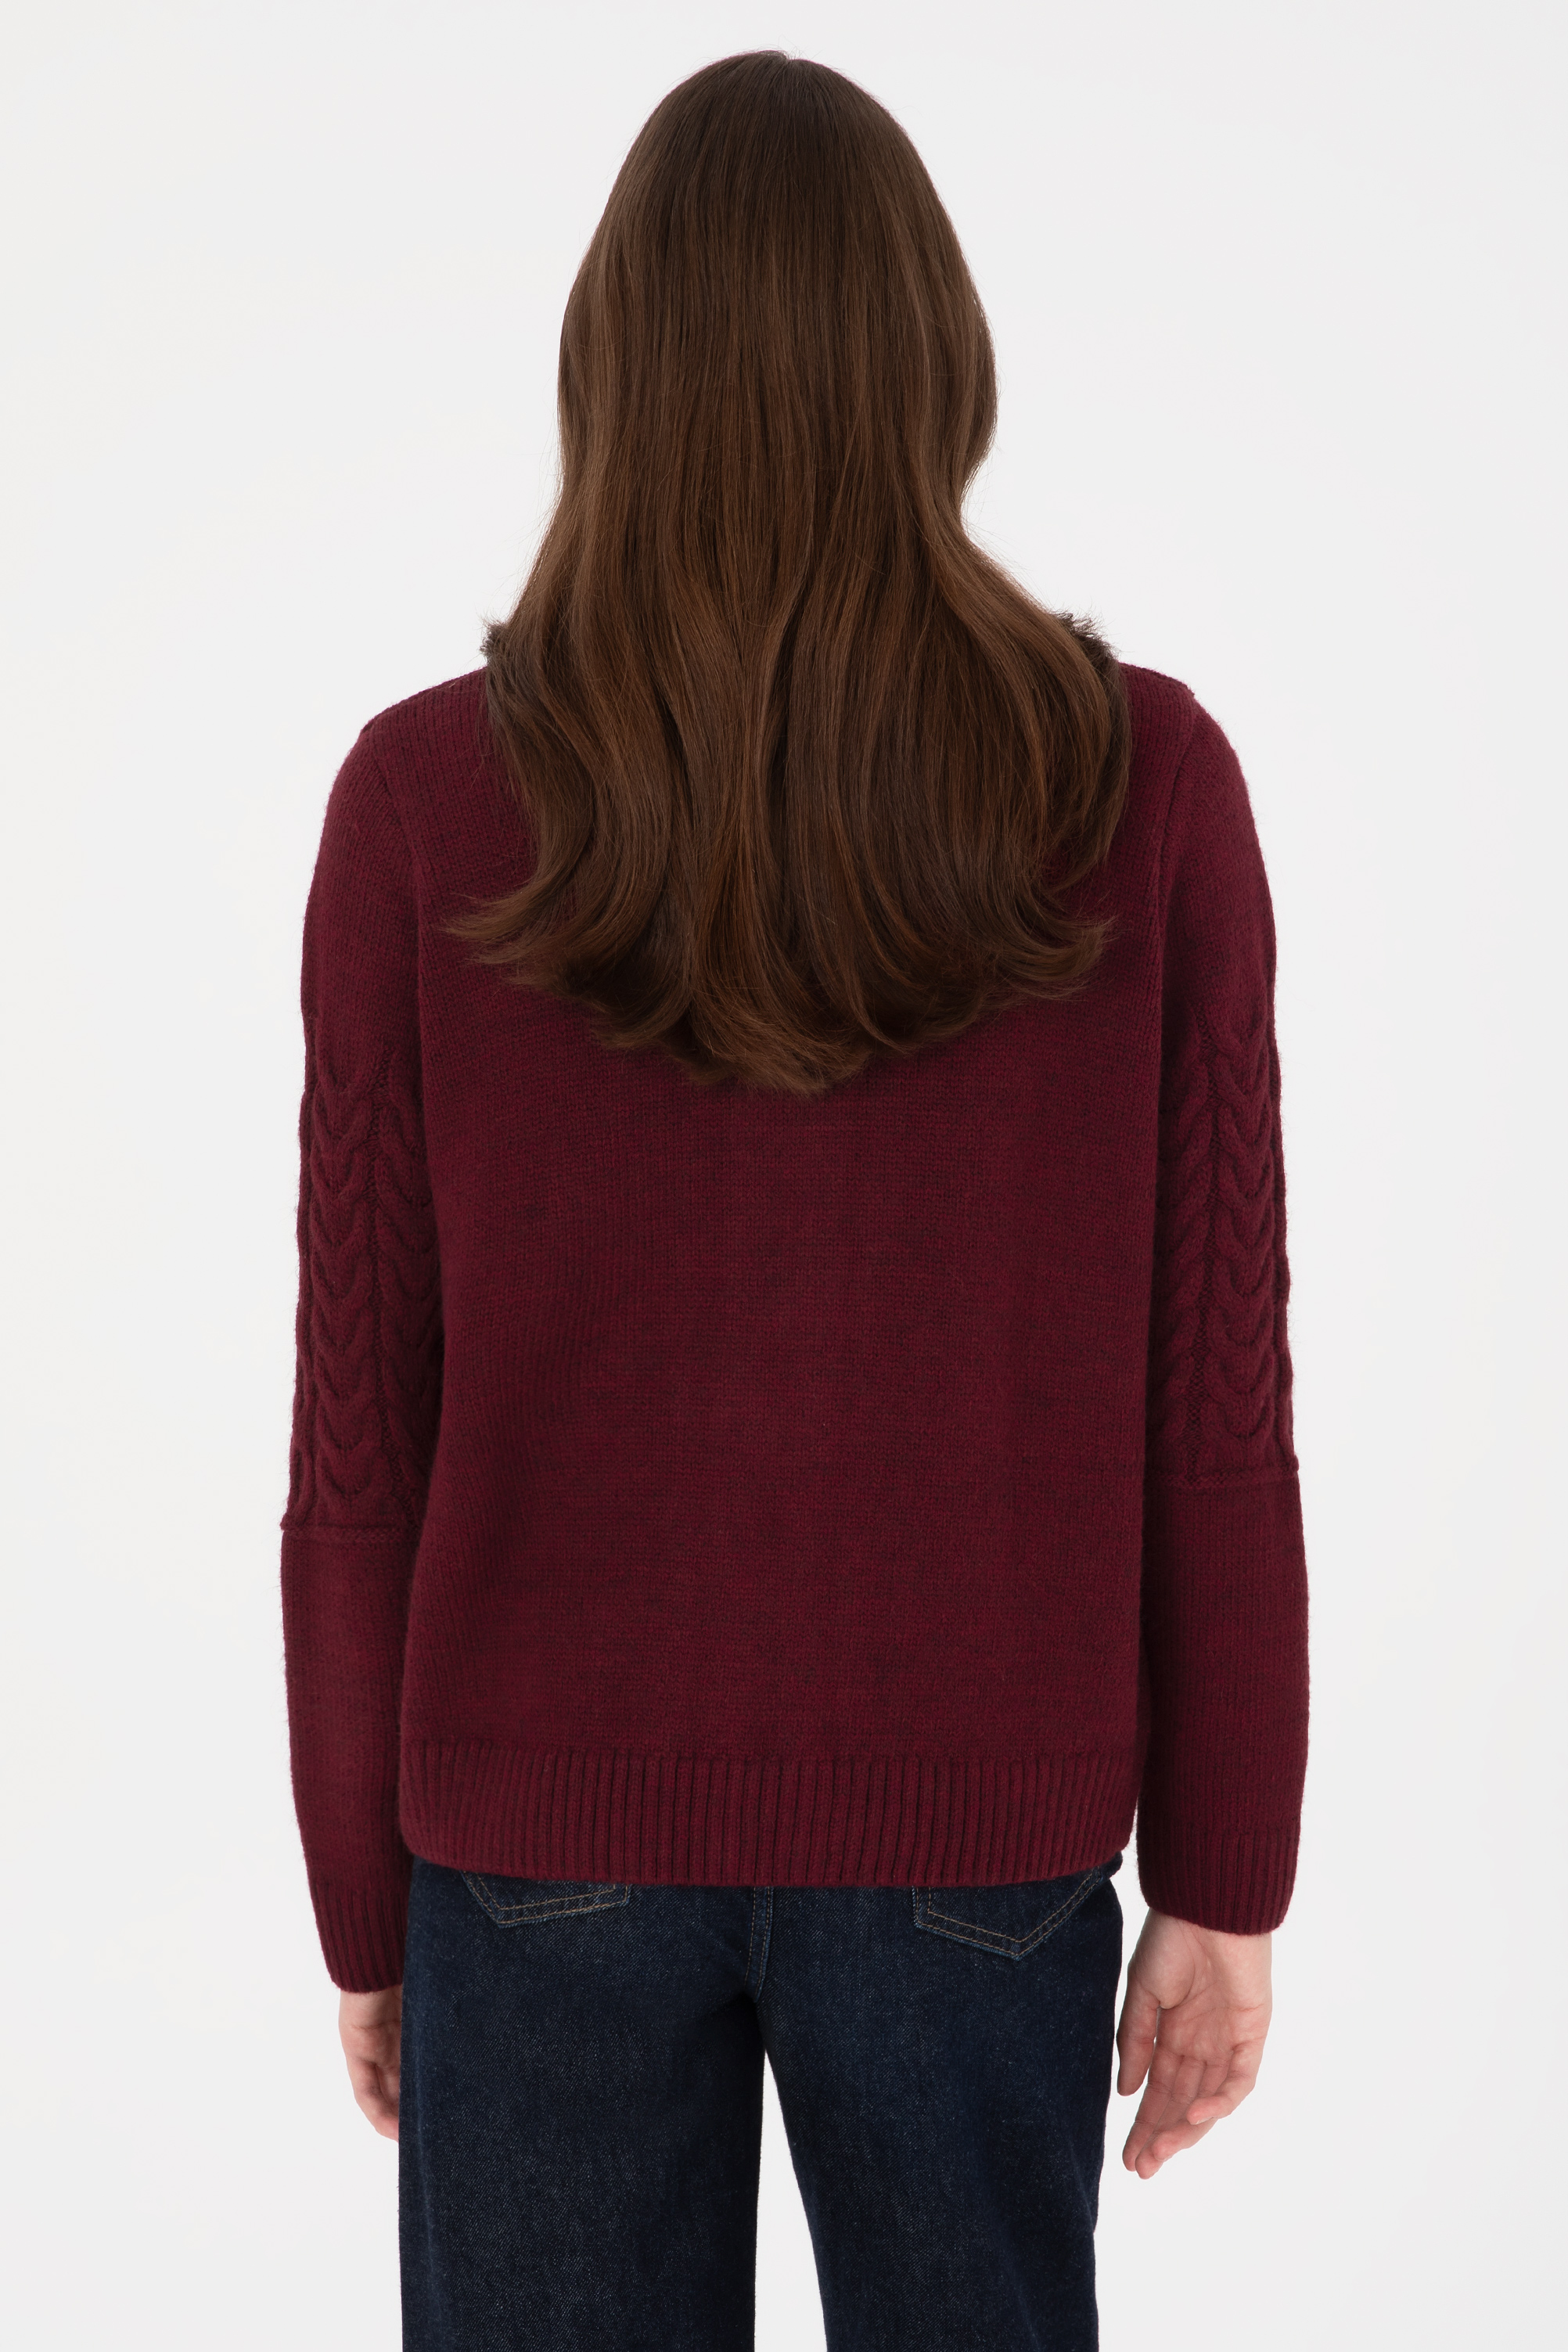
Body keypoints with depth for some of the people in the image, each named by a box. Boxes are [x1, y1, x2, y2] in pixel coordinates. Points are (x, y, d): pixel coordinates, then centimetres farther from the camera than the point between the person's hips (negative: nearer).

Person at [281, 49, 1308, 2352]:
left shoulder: (430, 807, -11)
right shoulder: (1146, 788, -10)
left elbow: (360, 1440, -7)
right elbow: (1216, 1405, -7)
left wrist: (369, 1909, 6)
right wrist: (1228, 1882, 4)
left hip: (551, 1821, 0)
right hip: (978, 1826, 1)